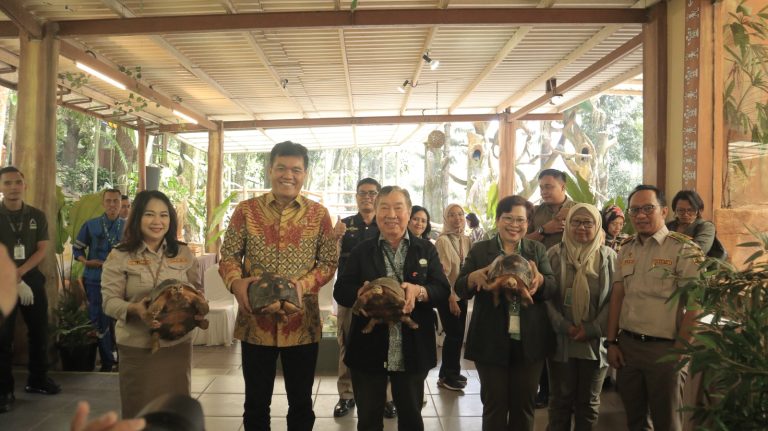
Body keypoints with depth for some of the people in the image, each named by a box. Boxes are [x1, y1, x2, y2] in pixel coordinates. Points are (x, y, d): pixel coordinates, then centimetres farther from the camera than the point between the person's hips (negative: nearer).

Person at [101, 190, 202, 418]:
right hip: (136, 348, -2)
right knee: (140, 411, 9)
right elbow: (109, 301, -6)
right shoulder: (119, 256, -4)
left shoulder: (184, 253, 4)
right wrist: (134, 308, -25)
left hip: (177, 345, 2)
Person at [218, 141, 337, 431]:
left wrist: (304, 285, -18)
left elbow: (329, 261, 0)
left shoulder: (319, 214, 0)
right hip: (255, 321, 0)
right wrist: (236, 282, -20)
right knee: (256, 402, 16)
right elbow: (229, 255, 1)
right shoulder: (246, 210, 0)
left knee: (301, 402, 16)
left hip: (302, 322, 0)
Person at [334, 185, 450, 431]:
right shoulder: (361, 251, 3)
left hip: (412, 352, 0)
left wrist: (418, 291, -25)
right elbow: (340, 291, -3)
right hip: (368, 350, 0)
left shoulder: (426, 250, 3)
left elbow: (443, 290, -4)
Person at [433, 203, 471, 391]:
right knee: (453, 335, 0)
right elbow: (442, 273, -16)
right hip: (447, 296, -6)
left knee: (458, 334, 12)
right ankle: (446, 376, 16)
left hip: (461, 294, 6)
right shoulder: (442, 241, -15)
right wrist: (451, 298, -16)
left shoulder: (466, 240, 4)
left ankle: (452, 372, 29)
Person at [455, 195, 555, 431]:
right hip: (491, 341, -2)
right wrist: (475, 277, -26)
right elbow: (460, 289, -3)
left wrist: (539, 279, -25)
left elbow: (553, 288, -2)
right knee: (494, 405, 9)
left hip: (530, 341, 2)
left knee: (524, 404, 14)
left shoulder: (538, 249, 7)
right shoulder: (479, 250, 2)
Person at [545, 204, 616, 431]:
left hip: (595, 341, 1)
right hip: (561, 340, 0)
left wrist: (593, 329, -12)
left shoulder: (608, 256, 0)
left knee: (588, 402, 14)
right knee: (560, 400, 10)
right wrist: (564, 326, -13)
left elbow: (614, 298, -3)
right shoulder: (555, 254, 0)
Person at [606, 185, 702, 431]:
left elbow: (695, 305, -12)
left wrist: (680, 351, -13)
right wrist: (611, 342, 6)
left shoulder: (684, 250, -9)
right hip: (626, 345, 5)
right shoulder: (626, 251, 9)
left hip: (664, 349, -5)